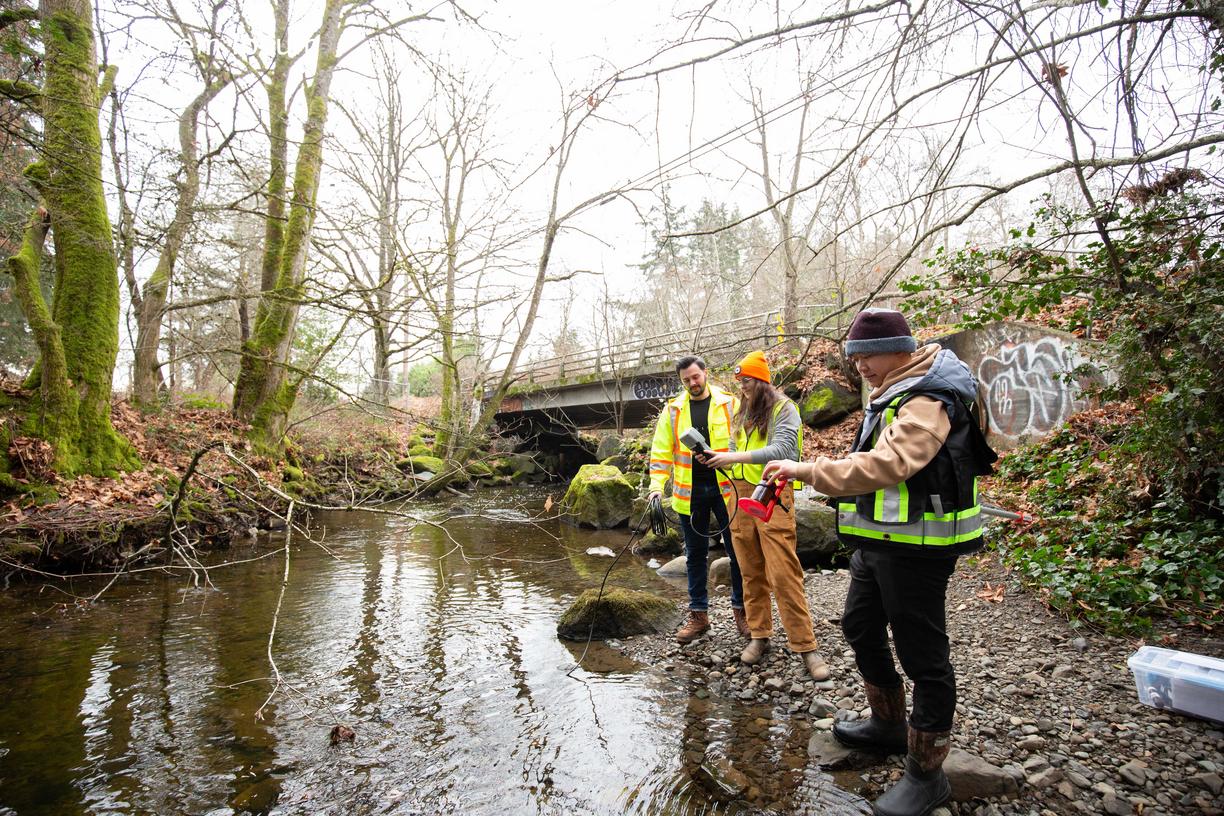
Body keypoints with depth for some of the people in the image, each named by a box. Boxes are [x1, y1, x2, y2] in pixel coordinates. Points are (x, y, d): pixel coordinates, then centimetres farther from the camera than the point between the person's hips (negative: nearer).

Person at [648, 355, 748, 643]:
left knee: (737, 551, 6)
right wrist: (657, 486, -6)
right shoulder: (672, 410, 4)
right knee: (695, 555, 11)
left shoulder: (729, 403, -1)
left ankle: (742, 609, 23)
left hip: (725, 488, -1)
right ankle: (698, 614, 22)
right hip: (690, 491, 2)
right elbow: (661, 451, 4)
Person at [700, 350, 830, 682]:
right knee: (751, 571, 9)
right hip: (741, 494, 6)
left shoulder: (783, 408, -4)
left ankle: (805, 645, 0)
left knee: (784, 573, -9)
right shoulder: (742, 412, 17)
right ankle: (759, 635, 20)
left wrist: (734, 457, -22)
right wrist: (718, 459, -2)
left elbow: (782, 450, -18)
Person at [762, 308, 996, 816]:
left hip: (916, 546, -11)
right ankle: (889, 725, 40)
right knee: (861, 628, 21)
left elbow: (886, 465, -34)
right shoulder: (889, 394, 13)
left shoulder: (926, 403, -20)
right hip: (878, 541, 11)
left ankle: (926, 773, 16)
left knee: (923, 657, 1)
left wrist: (809, 471, -31)